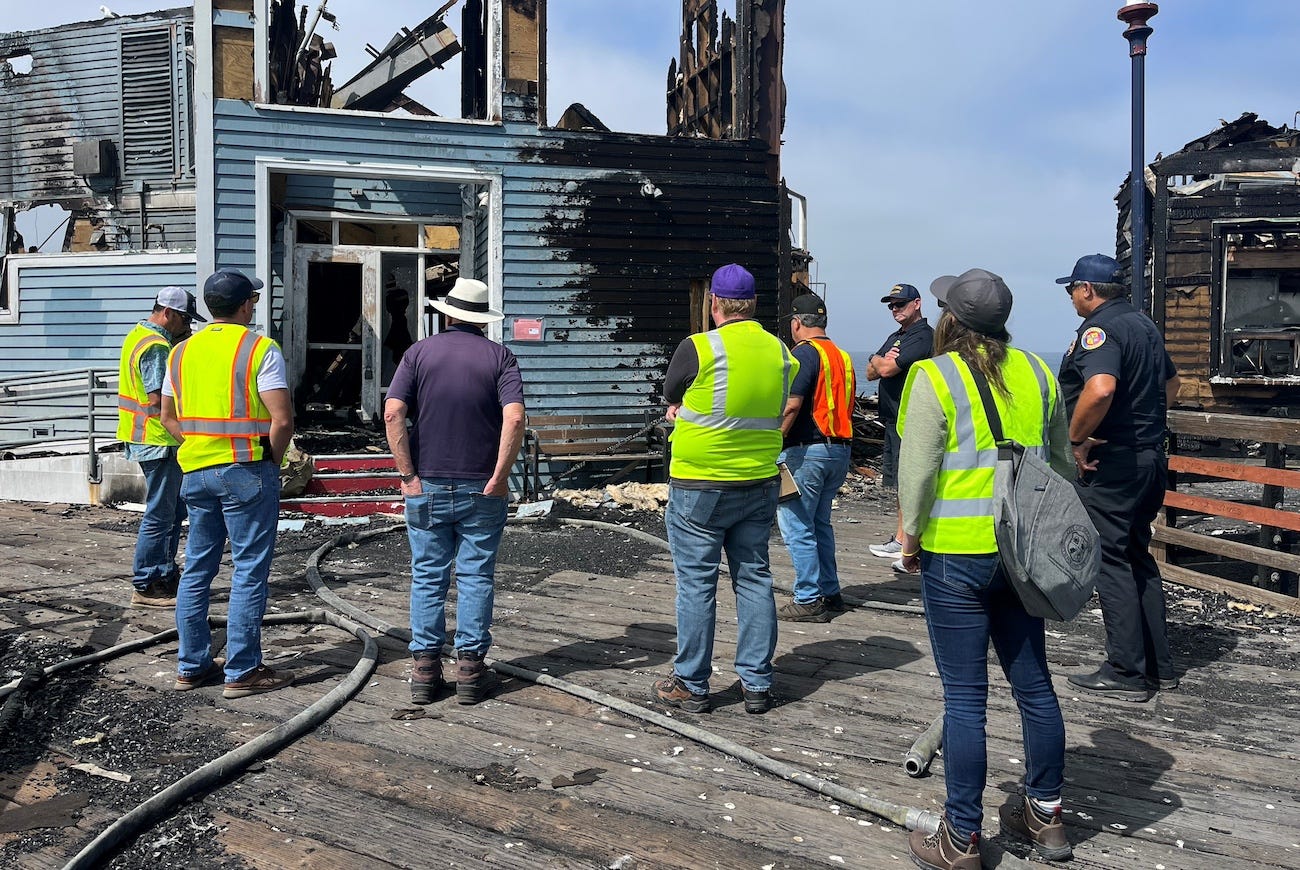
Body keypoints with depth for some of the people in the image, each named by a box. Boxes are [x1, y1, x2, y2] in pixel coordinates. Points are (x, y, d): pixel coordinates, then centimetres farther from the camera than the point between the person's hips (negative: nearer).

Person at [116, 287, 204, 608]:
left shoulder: (138, 335, 14)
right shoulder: (156, 346, -19)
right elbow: (159, 399, -24)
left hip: (146, 437, 11)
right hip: (159, 440, -11)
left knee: (174, 509, 19)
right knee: (159, 515, -3)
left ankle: (166, 574, 27)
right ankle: (145, 587, 5)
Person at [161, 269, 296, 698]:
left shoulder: (181, 351, 10)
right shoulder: (260, 349, -10)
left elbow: (169, 418, 15)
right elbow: (282, 419, -16)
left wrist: (200, 448, 16)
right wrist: (271, 459, -2)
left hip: (196, 471, 7)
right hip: (246, 471, -7)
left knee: (197, 570, 14)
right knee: (249, 573, 0)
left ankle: (192, 665, 22)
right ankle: (242, 672, 5)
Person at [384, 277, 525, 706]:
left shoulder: (419, 352, 2)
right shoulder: (499, 357, 0)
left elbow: (393, 413, -10)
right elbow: (514, 417, -16)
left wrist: (408, 475, -7)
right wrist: (499, 476, -10)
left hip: (427, 487, 1)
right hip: (481, 489, -1)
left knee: (428, 578, 9)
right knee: (475, 578, 7)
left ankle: (424, 670, 13)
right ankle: (470, 670, 11)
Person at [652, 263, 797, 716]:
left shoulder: (697, 348, -14)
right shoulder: (782, 353, 2)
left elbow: (670, 395, 1)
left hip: (700, 486, -5)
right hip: (760, 483, 5)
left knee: (696, 584, 5)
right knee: (754, 579, 13)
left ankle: (691, 685, 15)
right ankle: (756, 684, 20)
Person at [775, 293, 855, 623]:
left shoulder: (804, 353, -12)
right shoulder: (842, 356, 14)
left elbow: (792, 404, -22)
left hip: (806, 450, -9)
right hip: (839, 450, 9)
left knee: (796, 526, -1)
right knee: (820, 523, 19)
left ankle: (808, 600, 2)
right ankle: (829, 592, 24)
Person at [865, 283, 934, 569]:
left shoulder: (923, 336, -11)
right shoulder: (895, 337, 21)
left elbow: (886, 369, -20)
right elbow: (871, 373, 16)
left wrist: (878, 360, 3)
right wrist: (884, 361, -4)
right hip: (894, 418, 10)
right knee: (901, 483, 14)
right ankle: (900, 540, 21)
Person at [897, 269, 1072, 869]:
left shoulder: (933, 377, -10)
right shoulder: (1036, 372, 8)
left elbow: (917, 471, -14)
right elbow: (1061, 459, 15)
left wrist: (911, 536, -1)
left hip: (955, 555, -6)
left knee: (965, 699, 1)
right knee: (1033, 684, 17)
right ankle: (1045, 816, 32)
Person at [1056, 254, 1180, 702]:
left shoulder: (1100, 329, -16)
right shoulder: (1144, 324, 14)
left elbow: (1100, 389, -34)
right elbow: (1171, 383, 27)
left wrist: (1077, 439, -22)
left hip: (1111, 463, -9)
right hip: (1150, 456, 10)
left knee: (1111, 562, -2)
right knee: (1138, 557, 17)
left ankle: (1127, 672, 4)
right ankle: (1159, 665, 24)